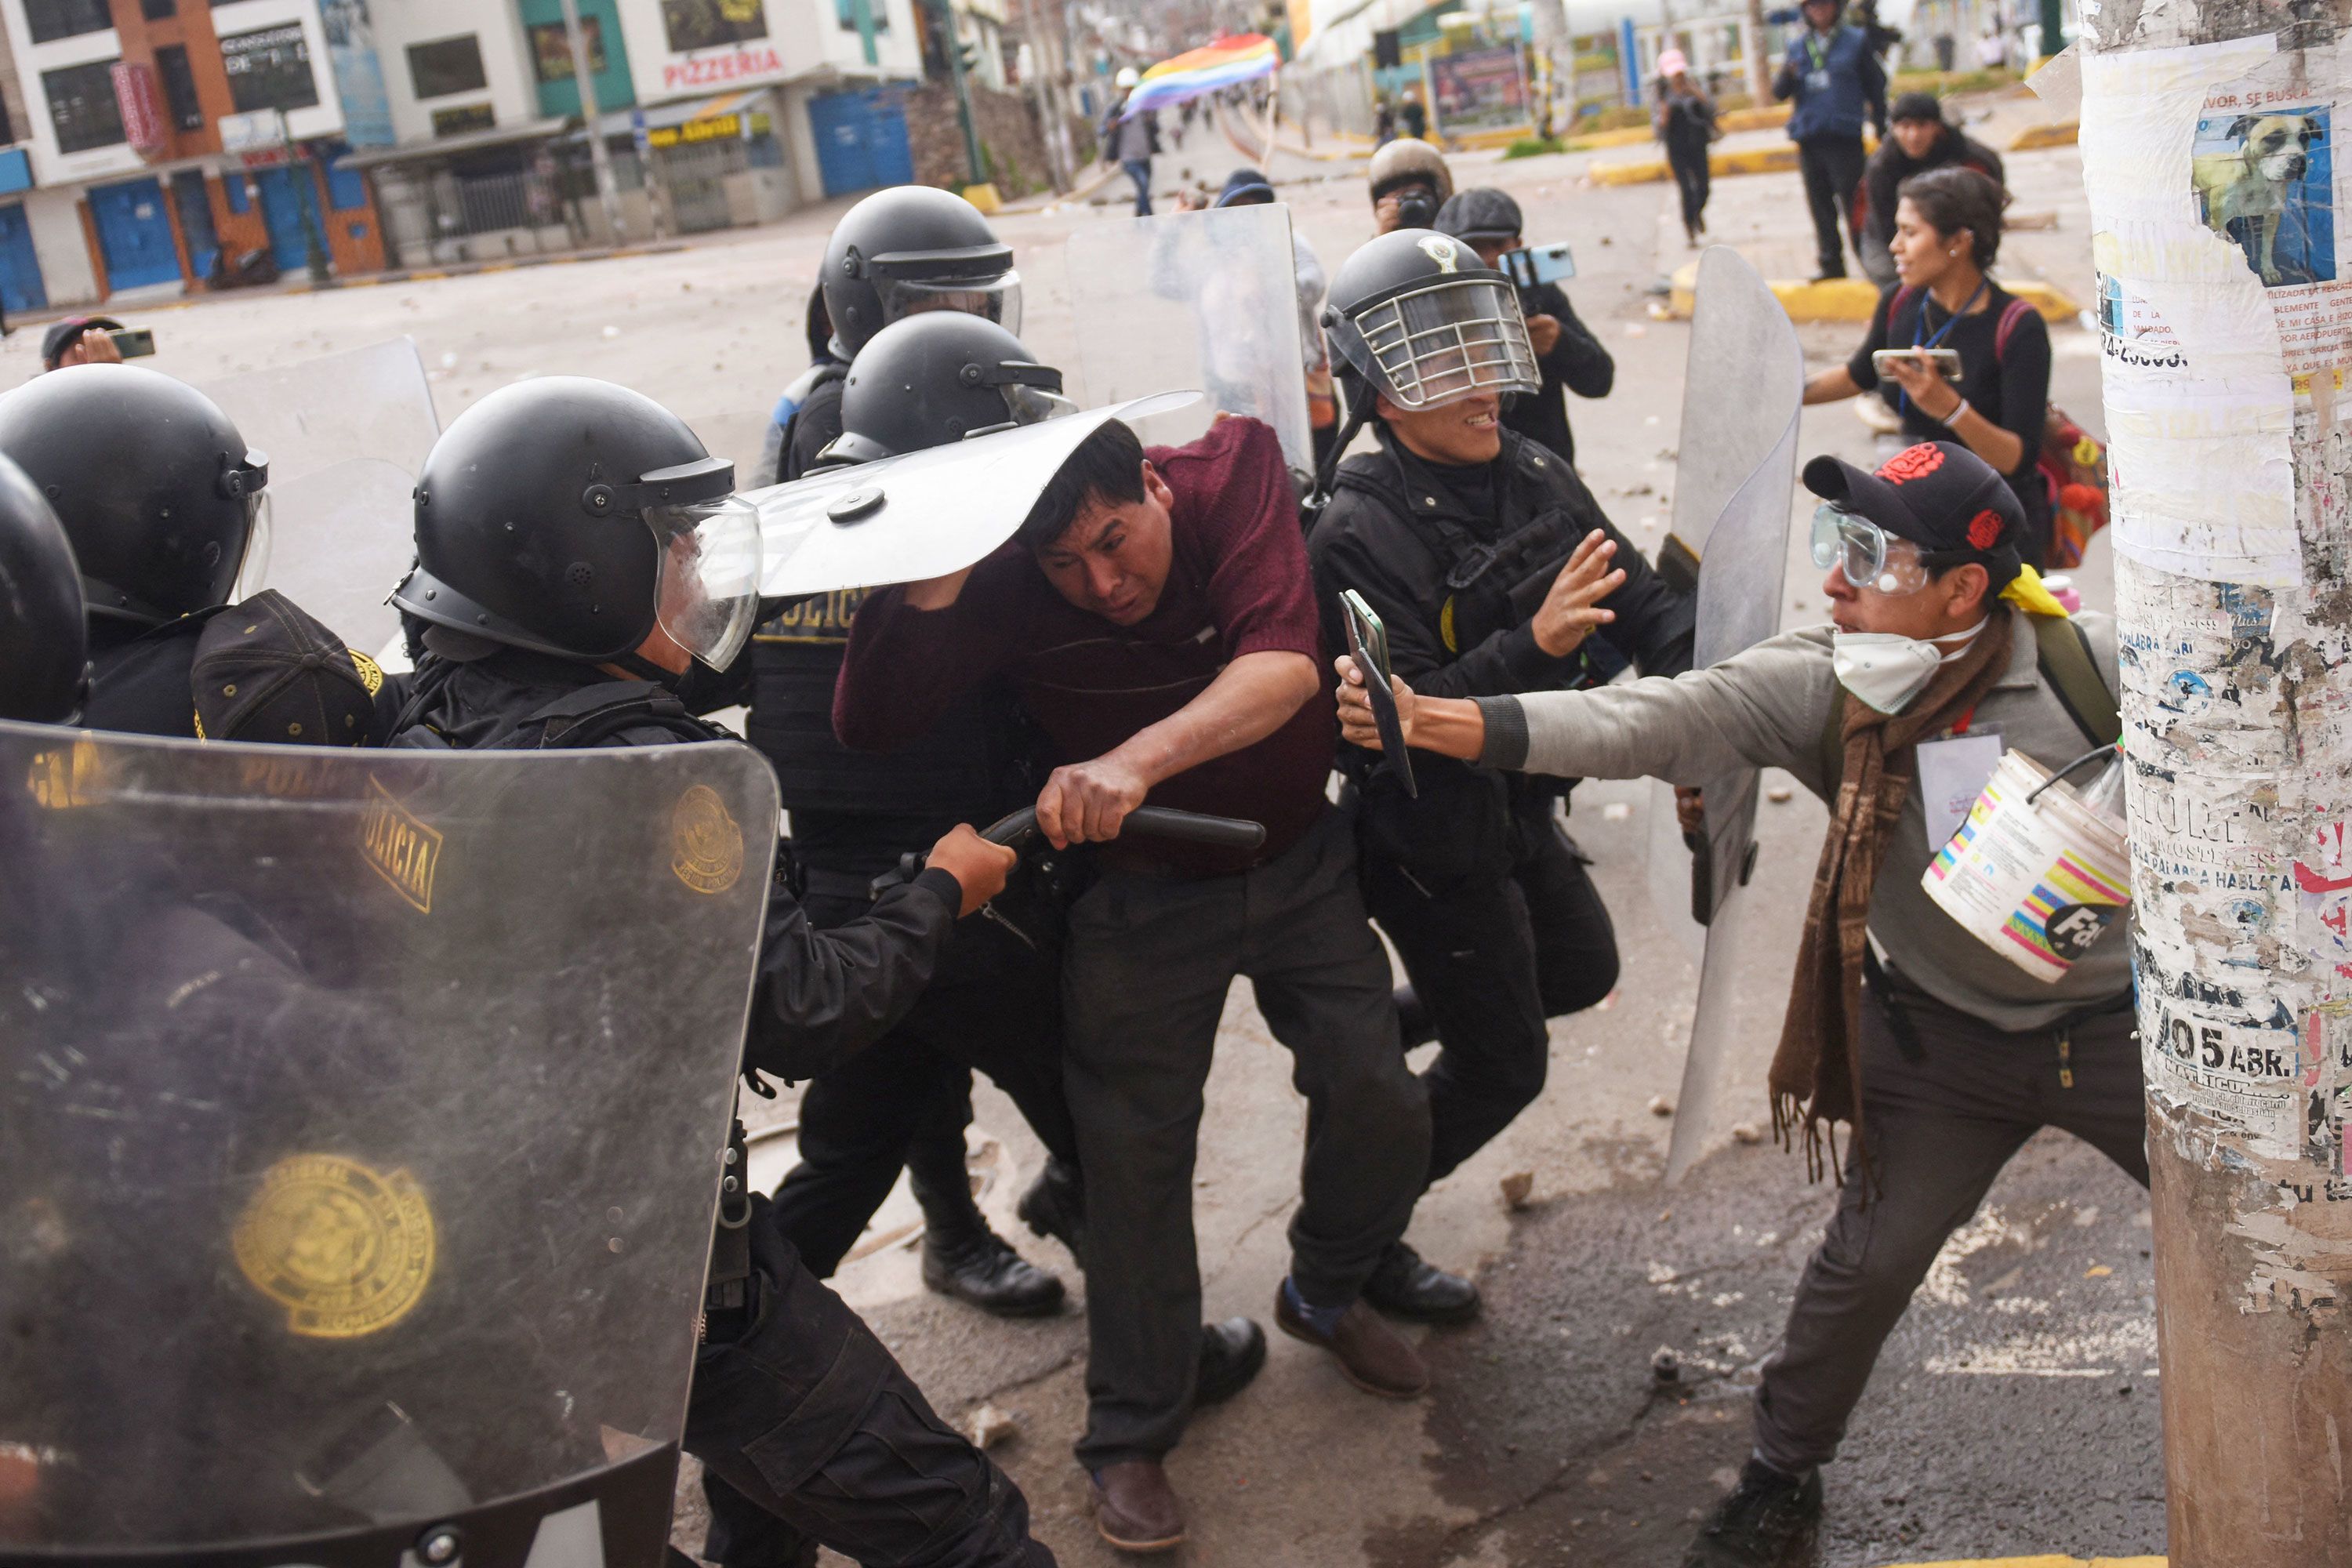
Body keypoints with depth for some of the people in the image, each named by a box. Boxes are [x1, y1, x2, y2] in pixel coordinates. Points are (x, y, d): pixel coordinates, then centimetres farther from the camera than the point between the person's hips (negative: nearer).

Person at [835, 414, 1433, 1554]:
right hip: (1146, 895, -1)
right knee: (1135, 1158, 1)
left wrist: (1133, 759, -52)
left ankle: (1325, 1292, 33)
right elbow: (868, 723, -28)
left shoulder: (1232, 476, -23)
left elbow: (1285, 664, -37)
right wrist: (932, 576, -42)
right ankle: (1130, 1435, 21)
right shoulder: (1005, 585, -22)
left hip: (1299, 858, 1)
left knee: (1383, 1108, 0)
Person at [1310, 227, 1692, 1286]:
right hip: (1434, 847, -8)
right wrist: (1534, 645, -42)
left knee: (1583, 971, 27)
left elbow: (1642, 604, -1)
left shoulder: (1529, 473, -4)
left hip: (1519, 810, 8)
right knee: (1501, 1067, 4)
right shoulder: (1359, 537, -26)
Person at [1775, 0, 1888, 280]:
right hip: (1809, 139, 4)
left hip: (1845, 138, -4)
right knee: (1820, 207, 7)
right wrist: (1787, 75, -15)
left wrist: (1881, 128, 4)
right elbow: (1780, 92, 7)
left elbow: (1875, 86, 7)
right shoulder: (1798, 47, 12)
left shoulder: (1856, 41, 4)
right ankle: (1832, 265, 15)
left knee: (1853, 205, -6)